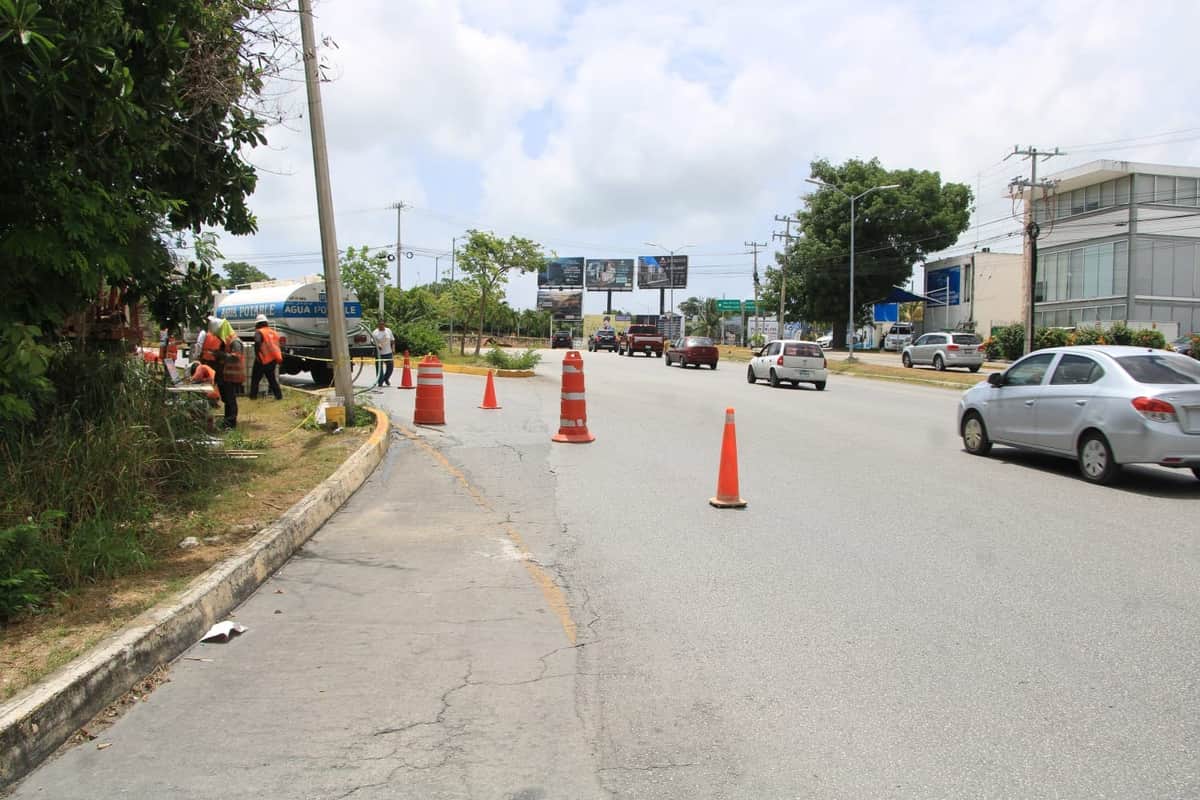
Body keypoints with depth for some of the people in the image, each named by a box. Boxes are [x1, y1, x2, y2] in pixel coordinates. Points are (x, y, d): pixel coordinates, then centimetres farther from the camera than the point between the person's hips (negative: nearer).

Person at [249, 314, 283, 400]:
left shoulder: (259, 332, -9)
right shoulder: (273, 332, 13)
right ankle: (278, 395, 13)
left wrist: (257, 355, -20)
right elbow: (277, 345, 19)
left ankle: (253, 395, 8)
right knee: (272, 378, 18)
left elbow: (257, 343, -27)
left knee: (255, 378, 8)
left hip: (263, 361, -6)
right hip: (273, 360, 6)